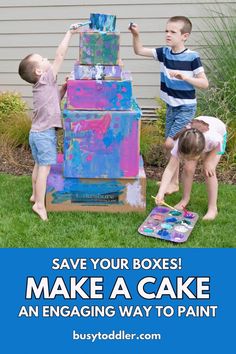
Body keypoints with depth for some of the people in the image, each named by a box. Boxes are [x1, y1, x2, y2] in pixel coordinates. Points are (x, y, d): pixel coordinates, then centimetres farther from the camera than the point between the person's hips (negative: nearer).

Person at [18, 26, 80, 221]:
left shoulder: (43, 86, 12)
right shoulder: (45, 80, -13)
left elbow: (55, 100, 25)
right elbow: (60, 55, -16)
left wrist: (64, 87, 13)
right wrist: (69, 34, -9)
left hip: (38, 132, 9)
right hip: (45, 133, -9)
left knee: (39, 165, 19)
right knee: (45, 167, -7)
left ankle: (35, 194, 32)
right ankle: (39, 204, -5)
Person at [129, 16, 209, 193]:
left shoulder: (192, 57, -15)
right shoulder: (164, 53, 0)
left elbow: (205, 83, -13)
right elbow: (139, 51, 5)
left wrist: (185, 77, -26)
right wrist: (136, 35, -13)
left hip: (186, 108, -6)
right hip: (170, 106, 6)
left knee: (170, 143, -10)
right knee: (171, 145, 12)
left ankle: (174, 183, 5)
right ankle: (173, 178, 27)